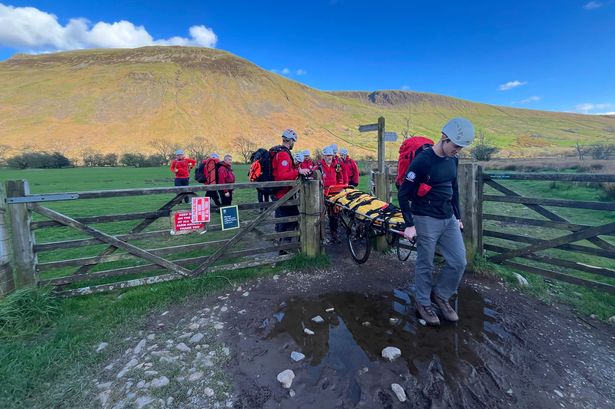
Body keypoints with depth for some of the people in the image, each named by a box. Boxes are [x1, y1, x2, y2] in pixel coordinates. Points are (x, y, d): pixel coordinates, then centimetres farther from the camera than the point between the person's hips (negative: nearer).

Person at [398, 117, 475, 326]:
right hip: (426, 221, -7)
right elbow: (403, 194, -15)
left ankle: (440, 295, 30)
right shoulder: (422, 161, -17)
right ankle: (423, 303, 26)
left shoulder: (452, 160, 5)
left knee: (459, 262, 8)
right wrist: (409, 225, -15)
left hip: (449, 219, 7)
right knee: (425, 265, 5)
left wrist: (458, 216, 18)